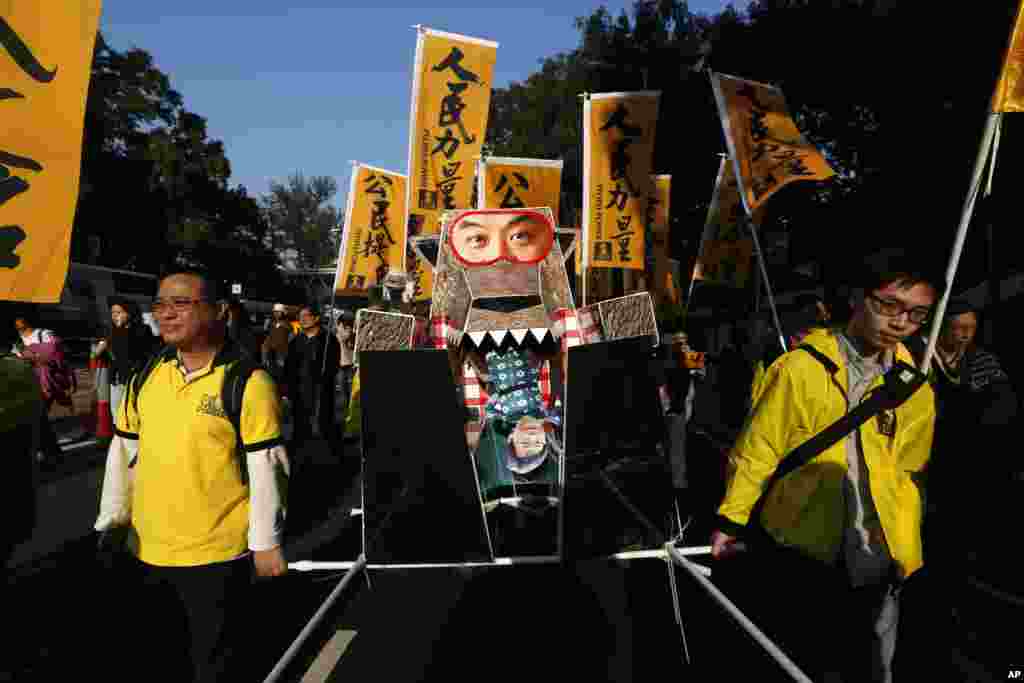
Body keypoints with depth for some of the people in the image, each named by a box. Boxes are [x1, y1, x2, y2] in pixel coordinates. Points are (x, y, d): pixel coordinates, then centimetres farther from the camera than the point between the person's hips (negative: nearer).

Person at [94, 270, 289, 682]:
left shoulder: (247, 381, -15)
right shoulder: (146, 376, 4)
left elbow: (265, 468, -14)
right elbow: (124, 453, 11)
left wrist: (265, 542, -11)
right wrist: (111, 520, 10)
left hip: (217, 553, -6)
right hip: (145, 550, 6)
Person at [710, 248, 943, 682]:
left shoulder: (914, 383, 3)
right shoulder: (802, 367, -12)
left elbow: (908, 471, 13)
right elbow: (757, 449, -6)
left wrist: (904, 547, 14)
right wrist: (731, 519, -2)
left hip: (877, 564, 4)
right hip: (799, 552, -3)